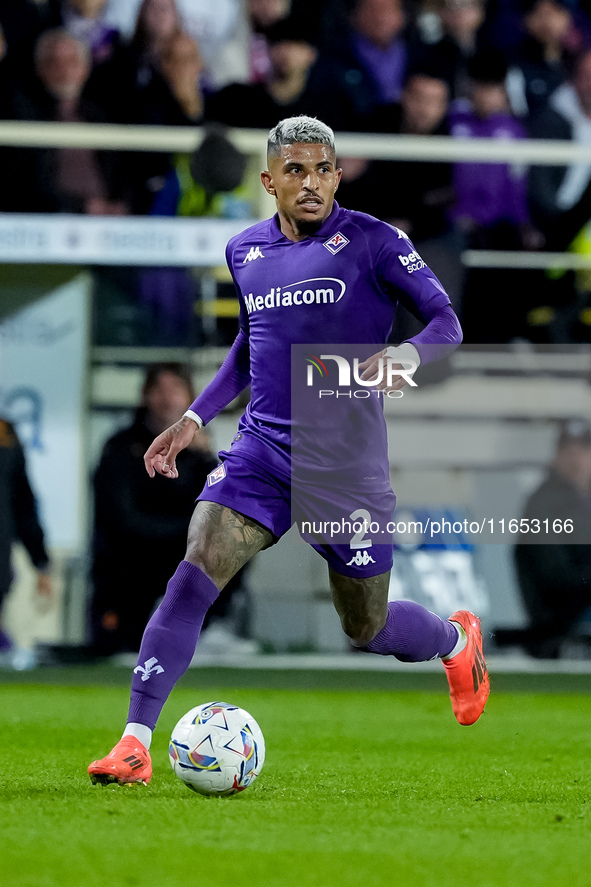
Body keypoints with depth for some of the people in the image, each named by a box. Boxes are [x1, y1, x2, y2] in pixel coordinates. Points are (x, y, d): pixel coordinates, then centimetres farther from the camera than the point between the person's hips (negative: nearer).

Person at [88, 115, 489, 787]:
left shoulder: (371, 242, -5)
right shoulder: (246, 251, 10)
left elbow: (446, 322, -5)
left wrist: (407, 354, -26)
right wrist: (195, 417, 18)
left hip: (347, 466, -3)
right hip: (260, 450, 3)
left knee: (366, 629, 8)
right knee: (192, 576, -19)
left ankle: (458, 640, 43)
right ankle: (135, 744, -20)